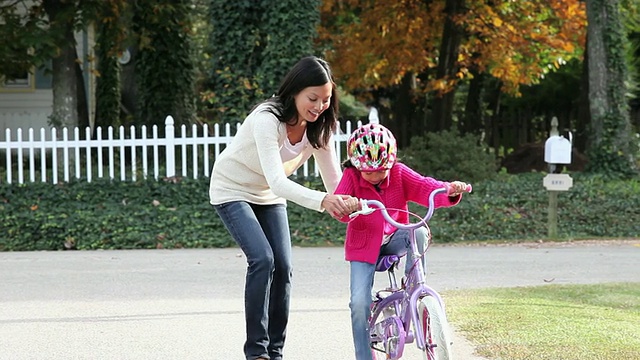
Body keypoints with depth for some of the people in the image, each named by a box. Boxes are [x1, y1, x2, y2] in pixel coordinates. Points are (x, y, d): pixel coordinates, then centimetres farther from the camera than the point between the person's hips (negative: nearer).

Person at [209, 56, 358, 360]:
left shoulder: (317, 127, -13)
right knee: (262, 259, -22)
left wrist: (347, 205, -37)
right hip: (233, 191, -6)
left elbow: (334, 178, -15)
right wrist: (322, 201, -60)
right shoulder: (267, 120, -34)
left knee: (283, 266, -6)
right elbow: (277, 181, -45)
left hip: (268, 197, 6)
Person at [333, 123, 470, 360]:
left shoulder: (399, 174, -9)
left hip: (393, 239, 2)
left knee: (419, 232, -32)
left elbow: (425, 188, -21)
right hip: (363, 246, -2)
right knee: (360, 302, -16)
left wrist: (449, 191, -42)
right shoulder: (351, 177, -14)